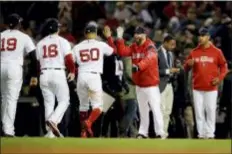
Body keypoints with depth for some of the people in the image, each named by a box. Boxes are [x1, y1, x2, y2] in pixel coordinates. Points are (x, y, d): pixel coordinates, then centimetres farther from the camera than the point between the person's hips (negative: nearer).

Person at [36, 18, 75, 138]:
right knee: (64, 101, 4)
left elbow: (39, 62, 10)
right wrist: (72, 72, 8)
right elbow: (69, 59, -7)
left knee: (48, 103, 10)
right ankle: (53, 120, -21)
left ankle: (50, 132, 5)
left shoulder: (40, 43, 11)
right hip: (58, 73, -4)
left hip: (44, 74, 4)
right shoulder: (62, 41, -1)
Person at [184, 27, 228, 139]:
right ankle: (201, 134, 8)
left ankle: (210, 134, 3)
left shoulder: (216, 52, 0)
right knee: (199, 111, 3)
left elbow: (224, 66, 6)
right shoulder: (194, 52, 7)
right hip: (197, 88, 3)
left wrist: (219, 77, -10)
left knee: (211, 111, -2)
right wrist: (188, 64, -13)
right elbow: (186, 68, 11)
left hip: (211, 88, -2)